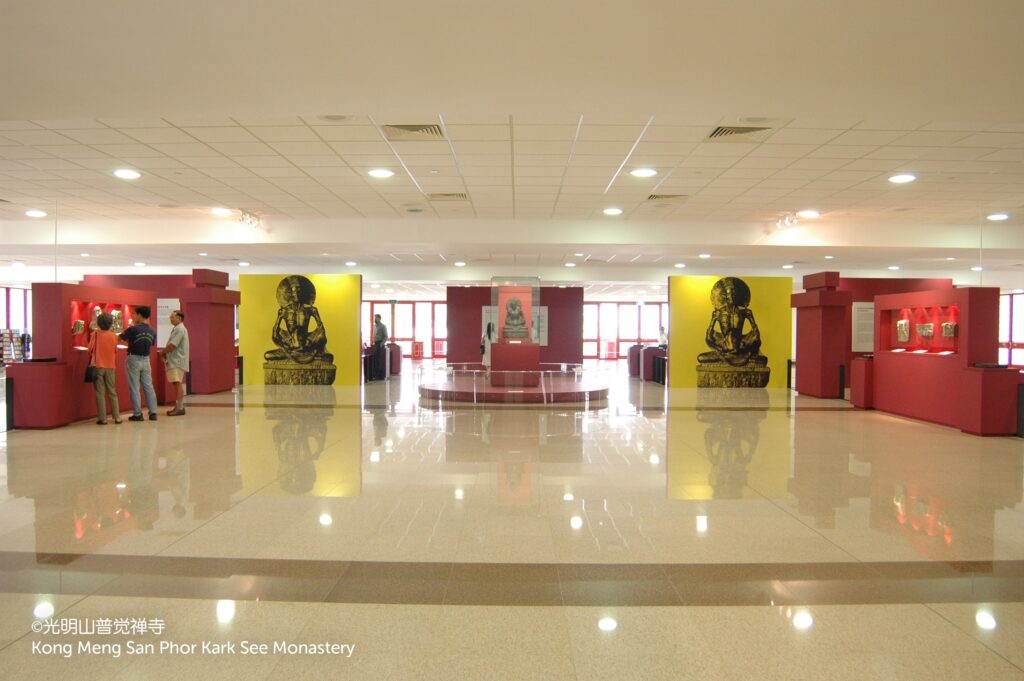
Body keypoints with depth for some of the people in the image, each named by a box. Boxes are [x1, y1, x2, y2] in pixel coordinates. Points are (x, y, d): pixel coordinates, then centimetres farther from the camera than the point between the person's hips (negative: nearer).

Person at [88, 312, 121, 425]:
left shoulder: (96, 334, -6)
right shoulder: (113, 336, 0)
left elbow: (90, 349, 0)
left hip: (98, 366, -2)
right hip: (110, 367, 2)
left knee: (100, 393, 2)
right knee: (112, 392, 10)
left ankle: (102, 418, 0)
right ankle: (117, 417, 8)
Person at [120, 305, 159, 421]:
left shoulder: (133, 329, -13)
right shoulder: (153, 332, 1)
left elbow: (119, 338, -3)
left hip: (134, 359, -4)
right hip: (145, 360, 4)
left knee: (134, 388, 2)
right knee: (148, 387, 8)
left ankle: (137, 414, 4)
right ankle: (153, 413, 8)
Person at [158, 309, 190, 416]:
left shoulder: (179, 329, -14)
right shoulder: (177, 329, 19)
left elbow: (172, 345, -20)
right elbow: (171, 344, 21)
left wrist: (162, 352, -4)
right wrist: (165, 352, 4)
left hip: (177, 361, -10)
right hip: (174, 361, 10)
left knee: (178, 384, -10)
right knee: (176, 384, 11)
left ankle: (180, 408, -10)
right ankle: (177, 407, 16)